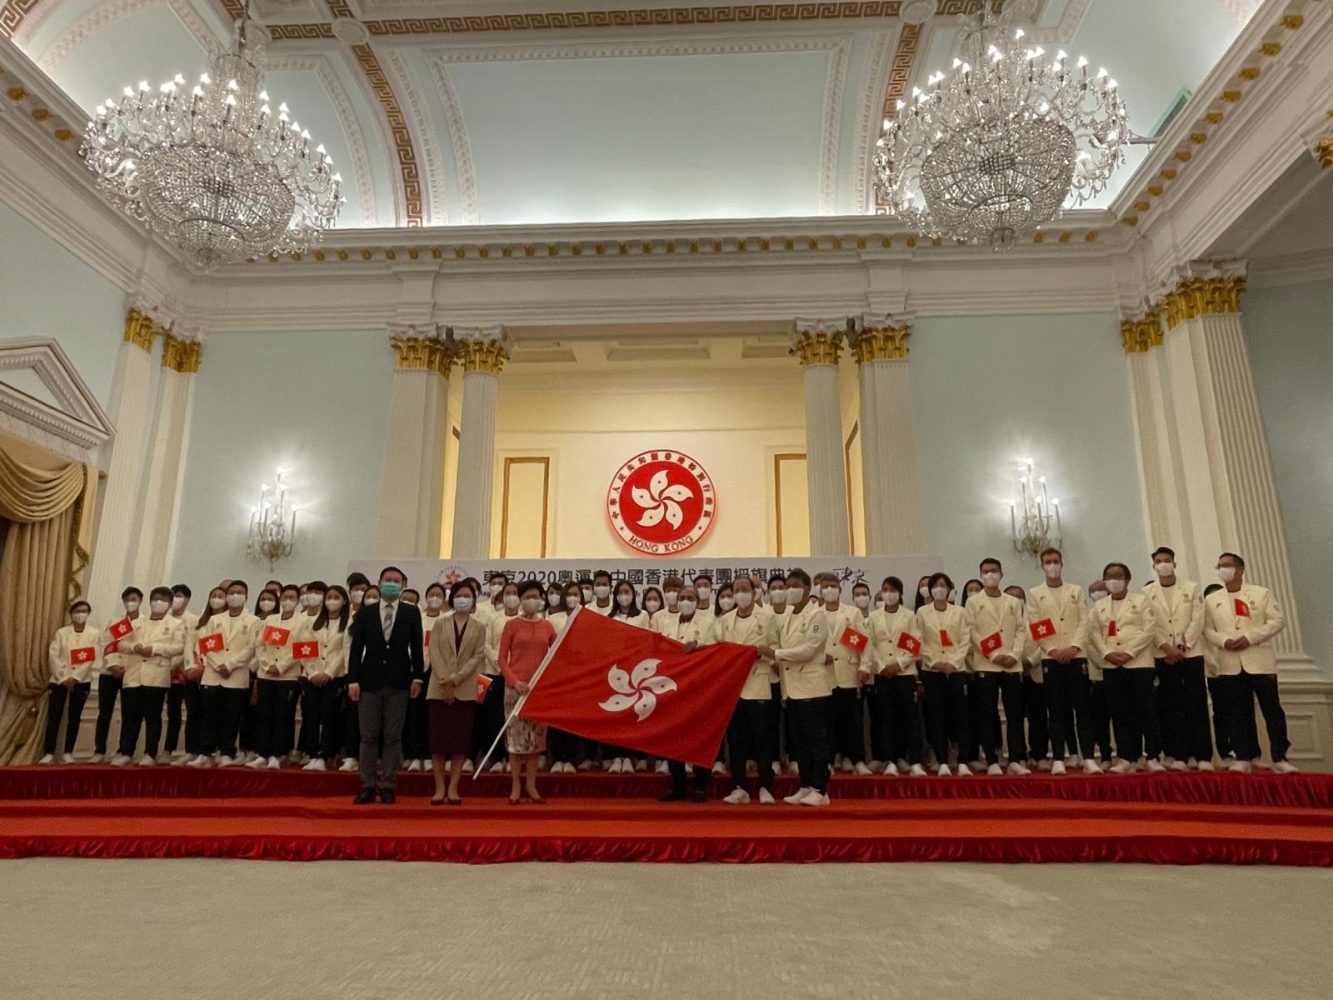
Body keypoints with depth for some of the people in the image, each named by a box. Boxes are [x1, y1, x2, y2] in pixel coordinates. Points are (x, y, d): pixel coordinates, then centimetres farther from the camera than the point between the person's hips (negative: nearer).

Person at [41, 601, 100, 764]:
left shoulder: (94, 634, 2)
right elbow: (53, 656, -4)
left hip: (81, 681, 0)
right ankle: (49, 754, 2)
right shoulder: (61, 632, 4)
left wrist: (74, 678, -15)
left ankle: (68, 753, 8)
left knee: (74, 718, 3)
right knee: (53, 717, -3)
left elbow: (91, 659, -6)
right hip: (59, 679, 0)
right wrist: (63, 678, -12)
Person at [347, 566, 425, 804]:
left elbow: (416, 647, 3)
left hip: (398, 683, -1)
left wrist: (417, 677, -2)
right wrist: (353, 680, -3)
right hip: (370, 682, 1)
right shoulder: (365, 613, 6)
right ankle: (367, 786, 13)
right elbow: (356, 648, 3)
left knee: (393, 737, 3)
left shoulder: (412, 613, 4)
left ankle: (387, 787, 10)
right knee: (368, 737, 5)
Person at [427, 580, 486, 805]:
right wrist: (445, 682, -13)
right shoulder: (440, 623, 9)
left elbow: (478, 656, -1)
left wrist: (456, 678, -14)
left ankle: (453, 788, 6)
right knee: (438, 738, -1)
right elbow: (433, 652, -1)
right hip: (439, 689, 0)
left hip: (465, 690, 0)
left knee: (460, 740, 0)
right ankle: (439, 788, 6)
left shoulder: (479, 627, 8)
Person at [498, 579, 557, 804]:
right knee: (516, 734, -1)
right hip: (516, 686, -3)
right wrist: (514, 681, -14)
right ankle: (516, 786, 8)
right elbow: (502, 659, -2)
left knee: (537, 735, 6)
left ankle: (531, 785, 15)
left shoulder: (547, 626, 7)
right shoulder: (511, 625, 0)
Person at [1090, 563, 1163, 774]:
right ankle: (1127, 758, 8)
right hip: (1112, 665, 3)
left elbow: (1149, 630, -4)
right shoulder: (1099, 605, 15)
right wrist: (1107, 653, -10)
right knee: (1120, 713, 3)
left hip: (1139, 663, -3)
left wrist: (1129, 653, -13)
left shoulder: (1140, 600, 5)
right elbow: (1094, 633, 7)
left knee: (1147, 711, -3)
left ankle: (1152, 757, 5)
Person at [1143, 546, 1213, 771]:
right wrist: (1167, 648, -11)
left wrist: (1182, 647, -11)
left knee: (1197, 705, -1)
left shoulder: (1193, 589, 6)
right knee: (1171, 707, 1)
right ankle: (1178, 755, 4)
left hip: (1191, 653, 0)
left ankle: (1202, 756, 3)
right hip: (1163, 656, 0)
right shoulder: (1147, 593, 6)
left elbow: (1198, 621, -2)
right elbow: (1150, 625, 0)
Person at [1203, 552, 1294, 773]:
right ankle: (1244, 758, 8)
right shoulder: (1212, 600, 12)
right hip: (1231, 665, 2)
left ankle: (1280, 758, 9)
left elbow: (1278, 620, -3)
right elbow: (1208, 630, 8)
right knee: (1239, 713, 4)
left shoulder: (1262, 593, 5)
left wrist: (1250, 637, -14)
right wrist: (1223, 641, -12)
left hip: (1259, 661, -2)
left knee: (1272, 710, 1)